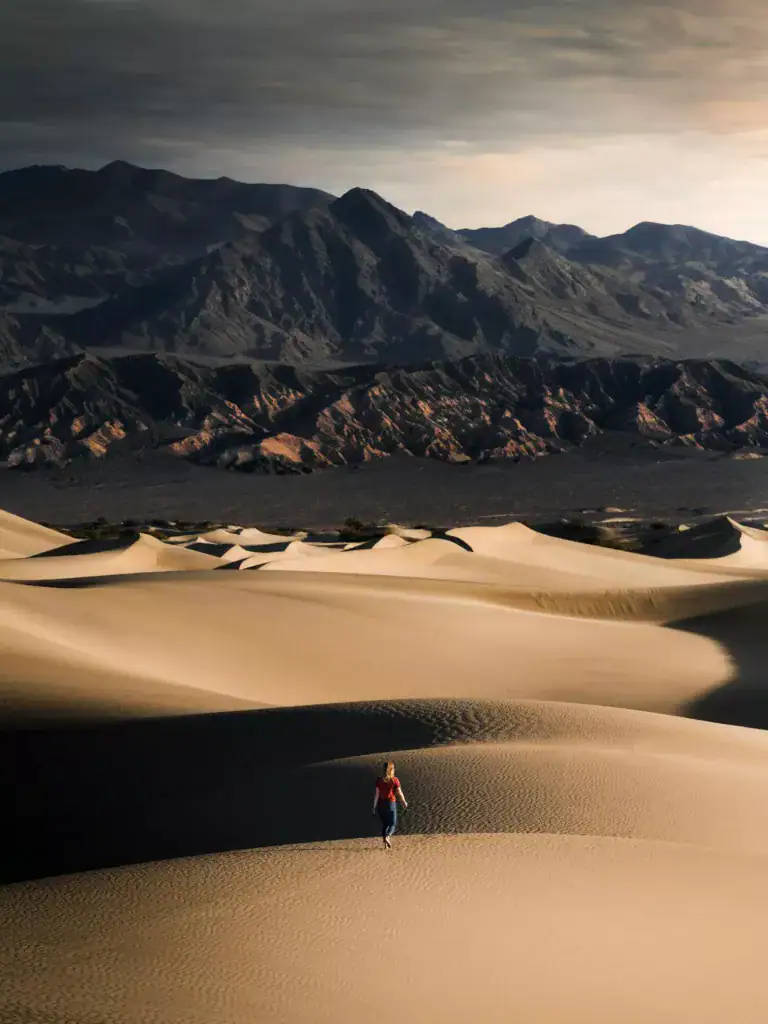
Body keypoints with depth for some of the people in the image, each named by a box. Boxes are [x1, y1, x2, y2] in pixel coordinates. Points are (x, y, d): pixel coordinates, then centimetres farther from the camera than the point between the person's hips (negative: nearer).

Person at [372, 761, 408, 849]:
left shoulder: (379, 780, -4)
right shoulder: (395, 780, -10)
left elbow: (376, 794, -5)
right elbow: (399, 793, -8)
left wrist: (374, 807, 1)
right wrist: (404, 802, 9)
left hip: (381, 804, 3)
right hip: (391, 803, -3)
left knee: (385, 823, 18)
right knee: (393, 824, 11)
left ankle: (386, 844, 15)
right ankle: (387, 837, -18)